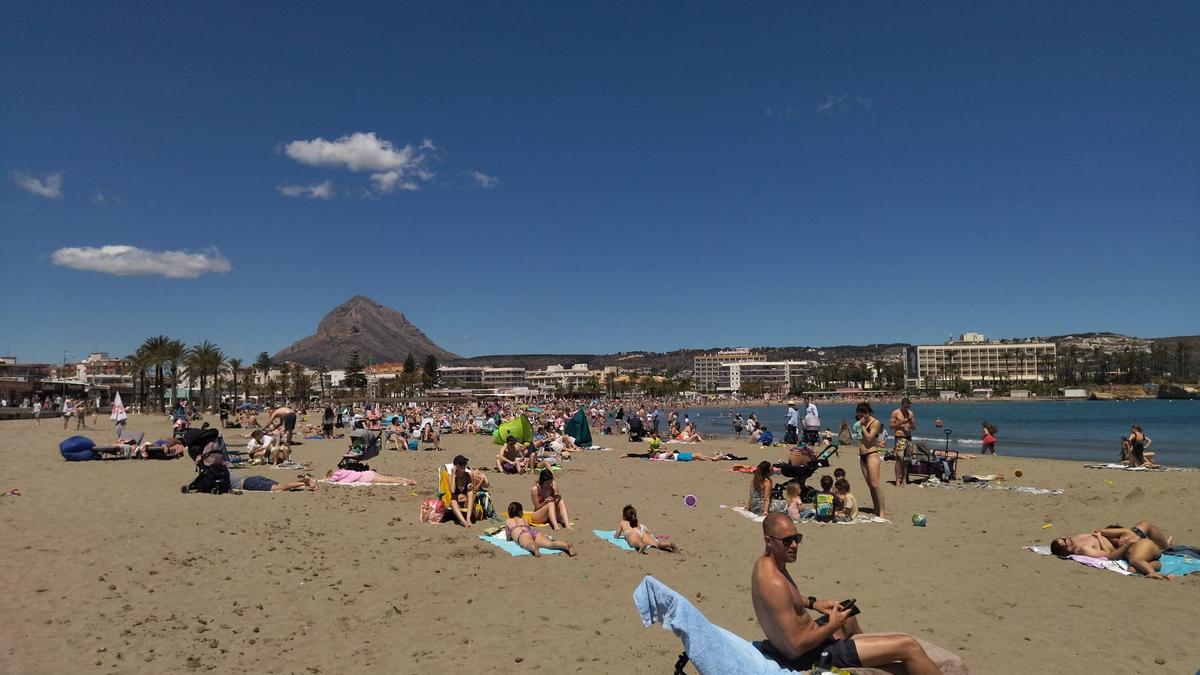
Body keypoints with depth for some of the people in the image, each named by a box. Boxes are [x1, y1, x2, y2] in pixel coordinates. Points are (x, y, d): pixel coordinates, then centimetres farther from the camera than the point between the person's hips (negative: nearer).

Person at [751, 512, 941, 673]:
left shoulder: (764, 563, 0)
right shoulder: (775, 583, -31)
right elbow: (797, 646, -29)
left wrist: (813, 603, 11)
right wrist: (833, 625, -16)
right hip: (810, 656, -10)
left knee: (848, 618, 40)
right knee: (908, 645, -9)